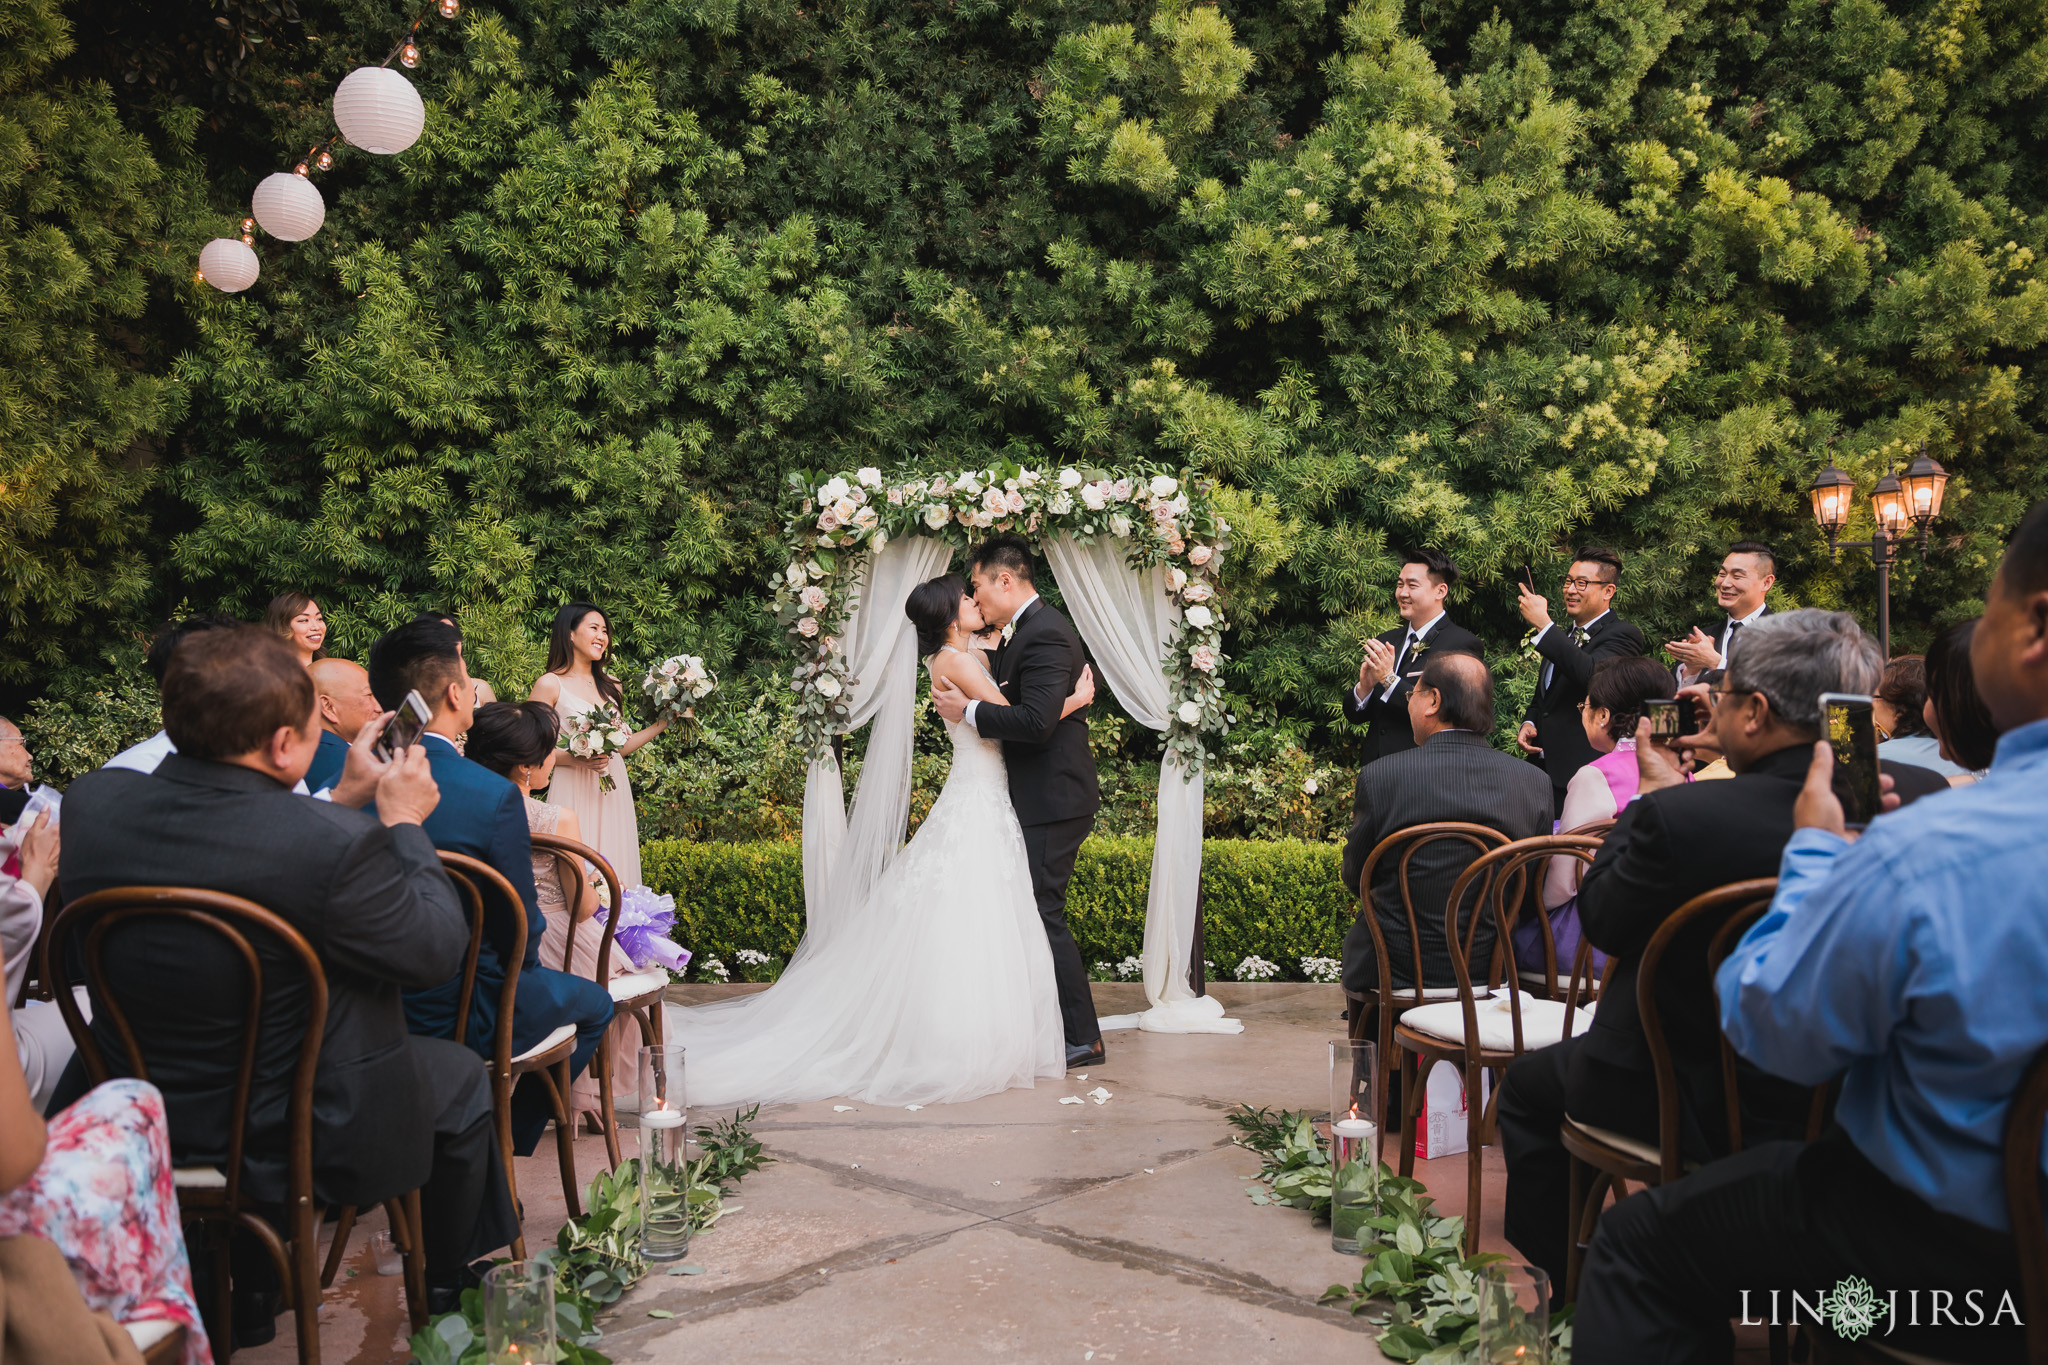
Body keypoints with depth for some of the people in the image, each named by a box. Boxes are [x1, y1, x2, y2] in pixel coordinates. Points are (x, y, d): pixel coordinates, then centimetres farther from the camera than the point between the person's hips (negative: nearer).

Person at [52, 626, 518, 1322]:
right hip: (295, 1145, -6)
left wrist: (344, 799, 6)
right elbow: (438, 951, -17)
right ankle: (450, 1292, 41)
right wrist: (404, 822, -6)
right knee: (461, 1077, 23)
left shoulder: (91, 801, -13)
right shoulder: (334, 845, -33)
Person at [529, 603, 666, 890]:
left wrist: (661, 725, 13)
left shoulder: (610, 686, 15)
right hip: (574, 792, -5)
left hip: (612, 792, 5)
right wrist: (574, 759, -19)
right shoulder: (550, 685, -3)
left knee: (614, 875, 3)